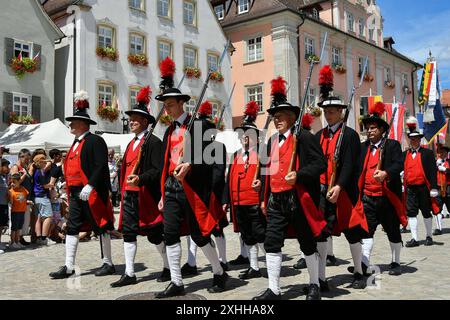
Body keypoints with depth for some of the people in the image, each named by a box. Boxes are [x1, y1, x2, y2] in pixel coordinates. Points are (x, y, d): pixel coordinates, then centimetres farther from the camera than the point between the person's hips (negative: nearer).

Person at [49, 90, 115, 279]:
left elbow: (101, 166, -19)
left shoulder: (95, 141, -10)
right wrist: (70, 191, 18)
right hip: (76, 194, 9)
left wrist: (90, 186, -27)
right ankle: (69, 267, 12)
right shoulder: (76, 143, 18)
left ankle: (108, 264, 13)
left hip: (92, 193, -9)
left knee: (101, 227, 1)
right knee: (72, 228, 7)